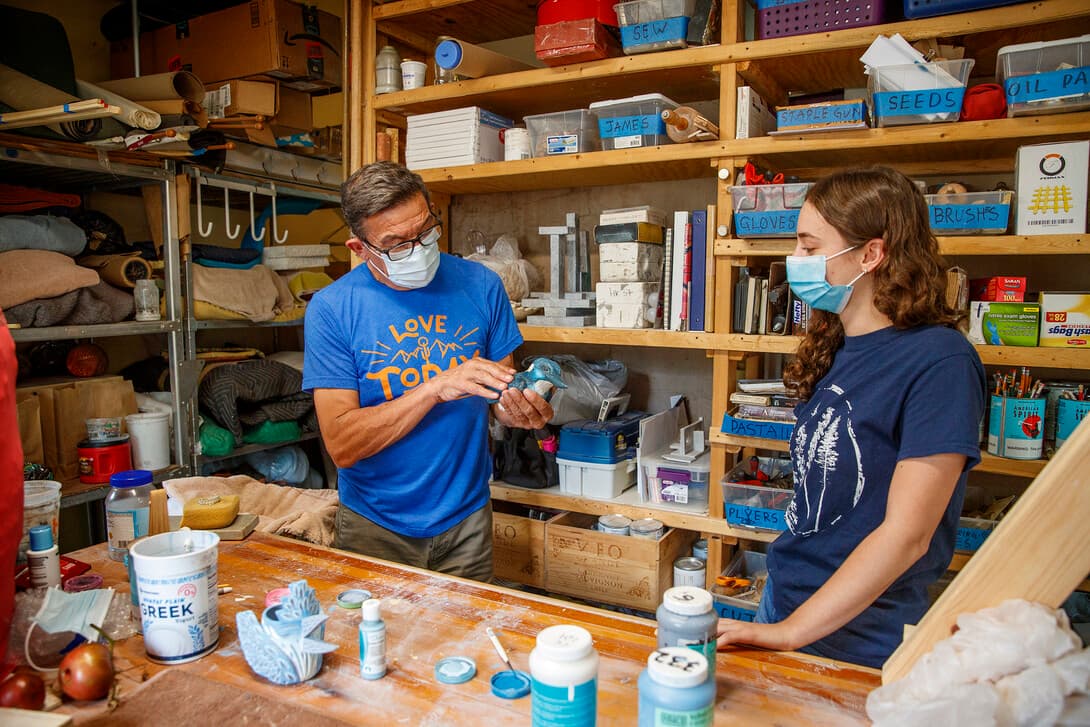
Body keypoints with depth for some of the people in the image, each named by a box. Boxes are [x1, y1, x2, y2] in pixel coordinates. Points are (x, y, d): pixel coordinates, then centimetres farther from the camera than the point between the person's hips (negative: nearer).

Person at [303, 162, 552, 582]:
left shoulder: (480, 285, -5)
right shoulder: (331, 309, -13)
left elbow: (503, 387, 3)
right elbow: (341, 445, -17)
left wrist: (518, 409, -20)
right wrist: (436, 387, -27)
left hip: (466, 519, 2)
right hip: (375, 527, -1)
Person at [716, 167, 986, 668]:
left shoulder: (938, 363, -21)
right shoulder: (834, 349, 2)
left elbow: (905, 534, -23)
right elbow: (817, 488, 6)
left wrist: (791, 631, -21)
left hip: (858, 640, -7)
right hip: (782, 595, 7)